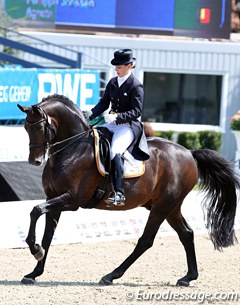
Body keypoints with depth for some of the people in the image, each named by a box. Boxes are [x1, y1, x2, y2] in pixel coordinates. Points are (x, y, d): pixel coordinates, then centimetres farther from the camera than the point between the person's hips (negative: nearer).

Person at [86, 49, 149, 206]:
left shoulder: (136, 86, -9)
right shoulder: (113, 83, 12)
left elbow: (136, 111, -15)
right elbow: (104, 103, 14)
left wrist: (117, 116, -28)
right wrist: (92, 114, -5)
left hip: (129, 126, -8)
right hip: (112, 123, 8)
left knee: (115, 151, -30)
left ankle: (119, 193, -33)